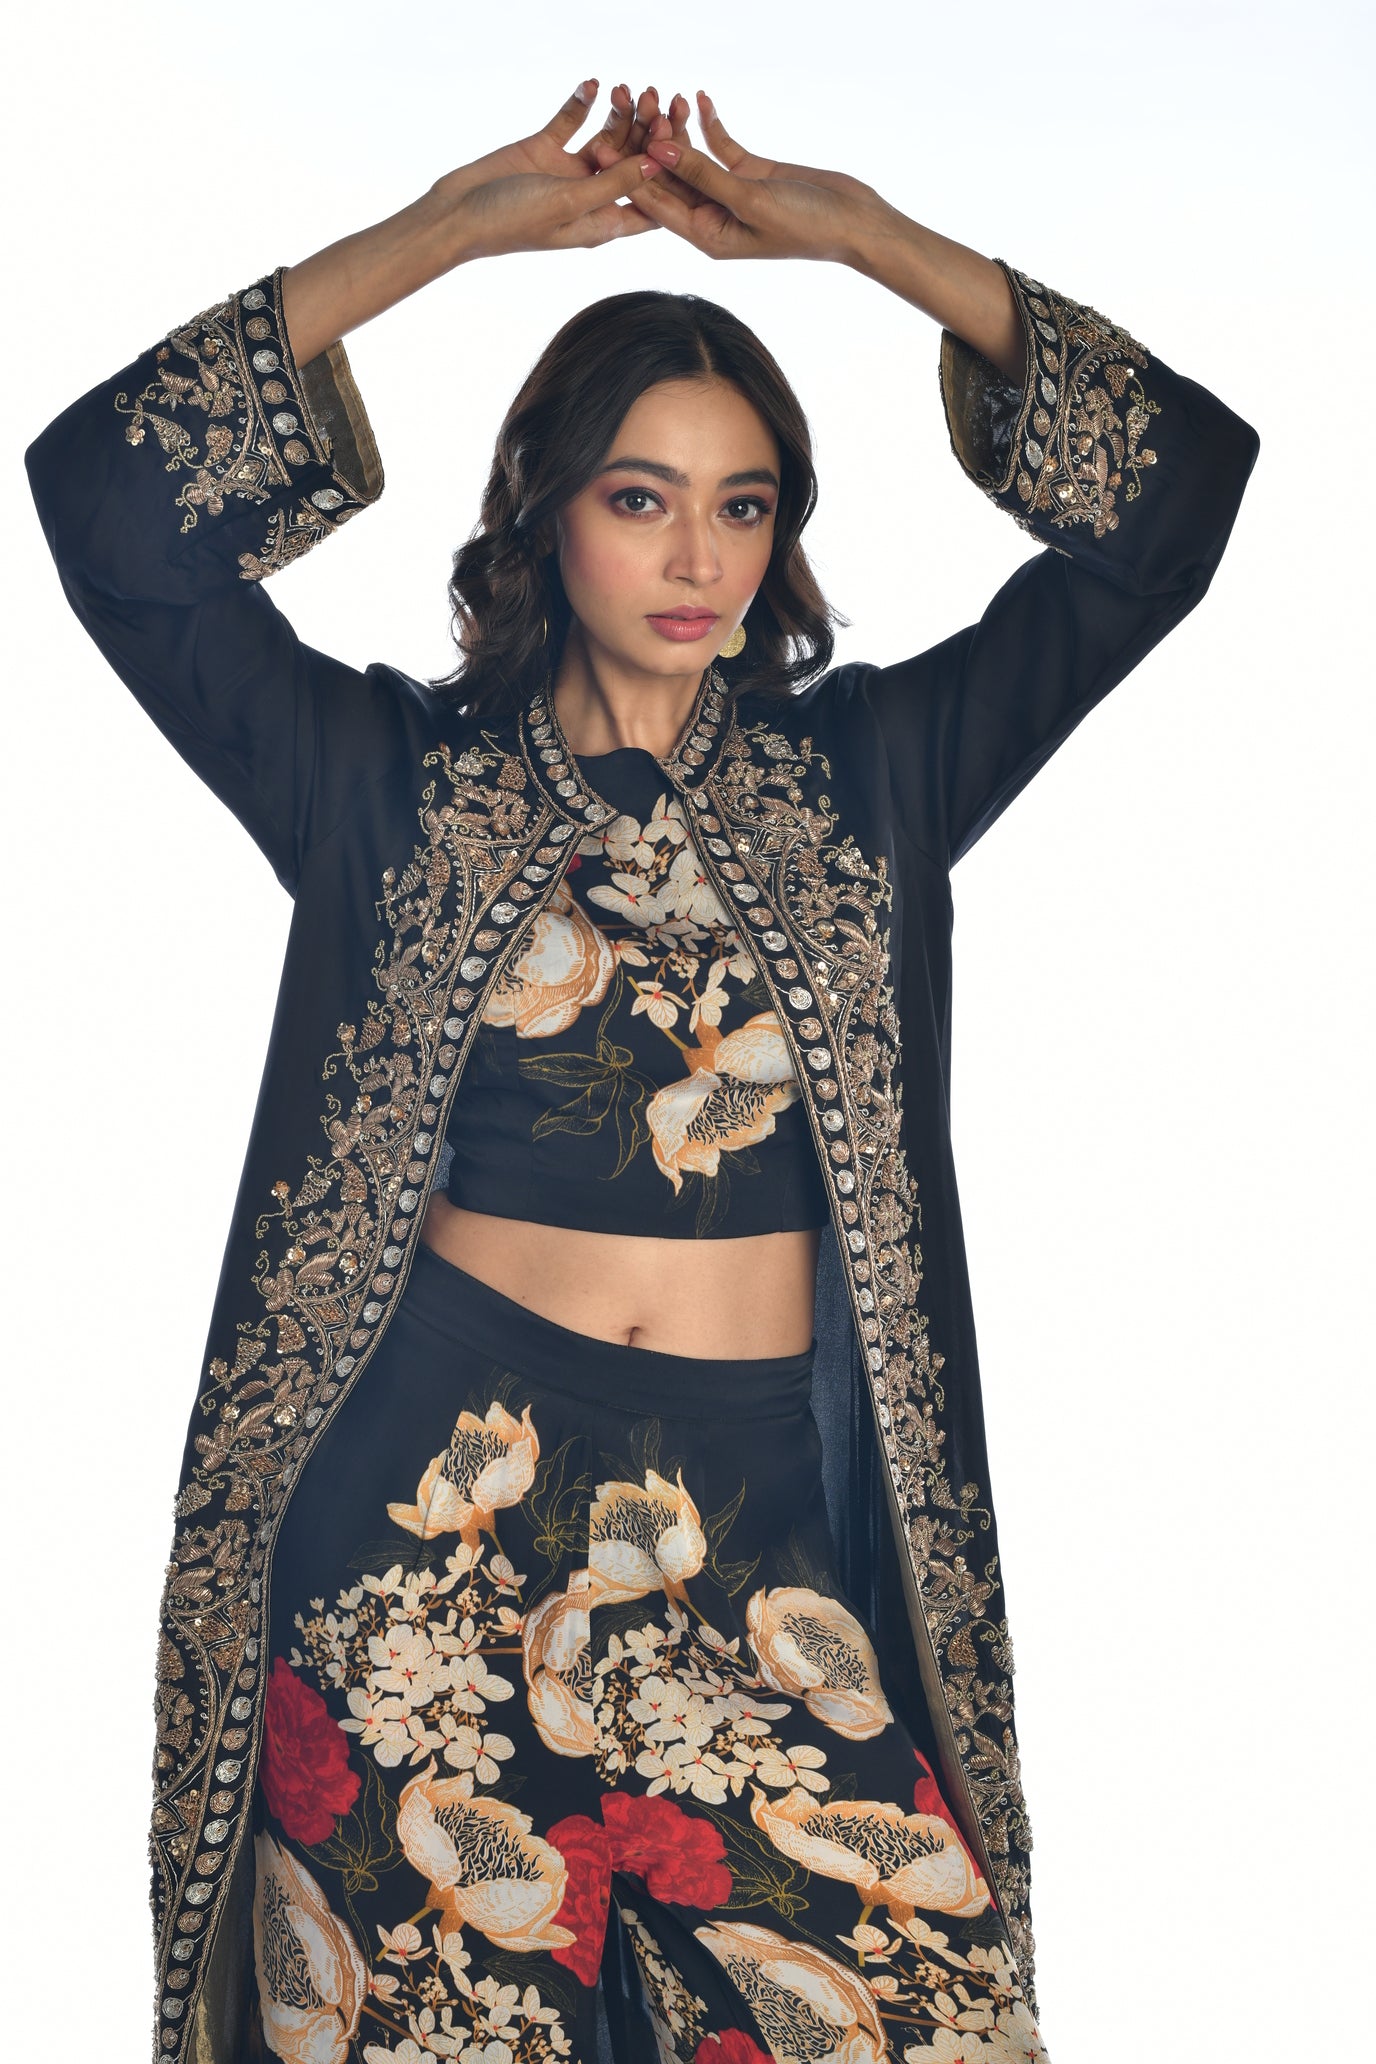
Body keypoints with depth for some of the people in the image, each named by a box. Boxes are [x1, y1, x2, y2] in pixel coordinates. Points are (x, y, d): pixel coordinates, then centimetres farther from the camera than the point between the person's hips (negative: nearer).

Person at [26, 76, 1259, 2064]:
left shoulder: (871, 778, 10)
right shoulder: (397, 782, 5)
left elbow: (1176, 484, 5)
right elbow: (109, 494, -5)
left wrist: (859, 233, 3)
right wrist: (447, 230, -3)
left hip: (769, 1527, 2)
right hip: (430, 1512, -1)